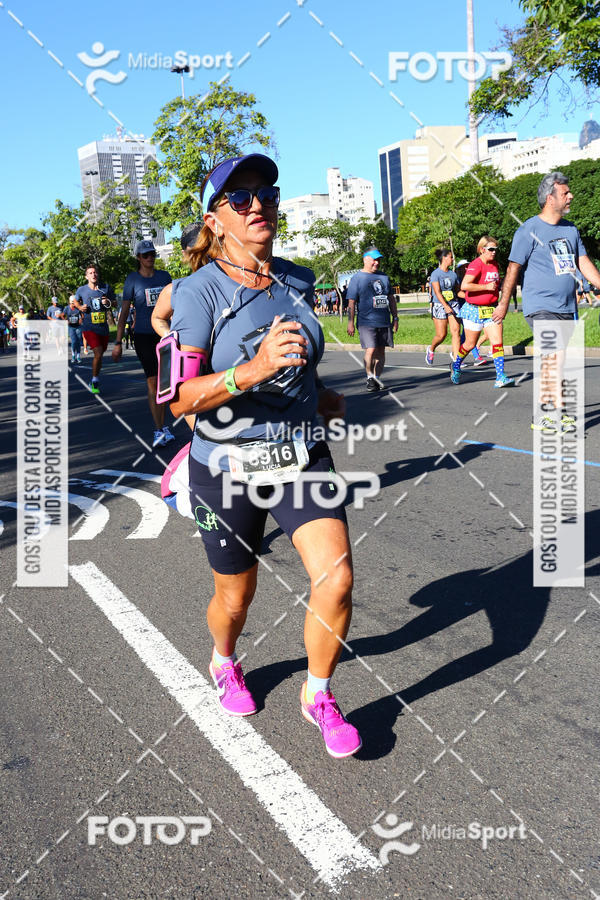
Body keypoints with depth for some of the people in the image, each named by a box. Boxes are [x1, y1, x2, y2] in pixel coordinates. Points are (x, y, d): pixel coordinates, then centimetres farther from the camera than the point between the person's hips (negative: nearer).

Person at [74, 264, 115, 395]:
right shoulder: (81, 290, -1)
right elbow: (76, 301, 19)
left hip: (103, 326, 4)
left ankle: (94, 382, 34)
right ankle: (95, 381, -4)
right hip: (89, 327, -4)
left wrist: (109, 303, -10)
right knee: (98, 353, -20)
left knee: (100, 354, 14)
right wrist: (80, 307, -2)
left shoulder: (106, 288, 2)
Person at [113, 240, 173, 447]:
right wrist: (118, 342, -5)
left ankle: (163, 427, 17)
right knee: (152, 380, -11)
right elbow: (124, 312, -1)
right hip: (144, 336, -4)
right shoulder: (132, 280, 0)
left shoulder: (164, 276, 10)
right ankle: (159, 431, -10)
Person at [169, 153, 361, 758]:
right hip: (227, 468, -3)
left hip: (302, 457, 4)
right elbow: (179, 398, -23)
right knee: (235, 597, 13)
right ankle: (224, 664, 49)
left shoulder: (296, 282, 3)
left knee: (336, 580, -11)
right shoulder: (200, 290, -14)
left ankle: (318, 696, 17)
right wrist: (253, 370, -35)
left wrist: (322, 398, 13)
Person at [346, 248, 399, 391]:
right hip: (366, 322, -5)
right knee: (370, 350, -15)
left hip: (384, 322, 5)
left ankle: (377, 378, 16)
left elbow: (391, 298, 22)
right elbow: (351, 302, -3)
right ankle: (370, 378, -2)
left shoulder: (384, 277, 17)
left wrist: (395, 317, 17)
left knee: (380, 351, 7)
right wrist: (350, 322, -9)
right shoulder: (357, 278, 0)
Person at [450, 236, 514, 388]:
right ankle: (456, 366, 34)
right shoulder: (476, 265, -15)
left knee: (497, 342, -7)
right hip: (474, 310, -6)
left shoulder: (494, 264, 10)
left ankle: (500, 378, -11)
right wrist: (486, 287, -24)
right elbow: (464, 285, -28)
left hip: (491, 310, 6)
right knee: (470, 344, 7)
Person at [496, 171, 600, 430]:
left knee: (551, 361, 11)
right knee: (556, 356, -19)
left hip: (566, 308, 7)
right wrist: (503, 304, -5)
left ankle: (543, 412, 19)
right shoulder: (529, 231, -8)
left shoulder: (570, 229, 13)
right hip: (540, 307, -7)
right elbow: (513, 268, -7)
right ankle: (557, 411, -12)